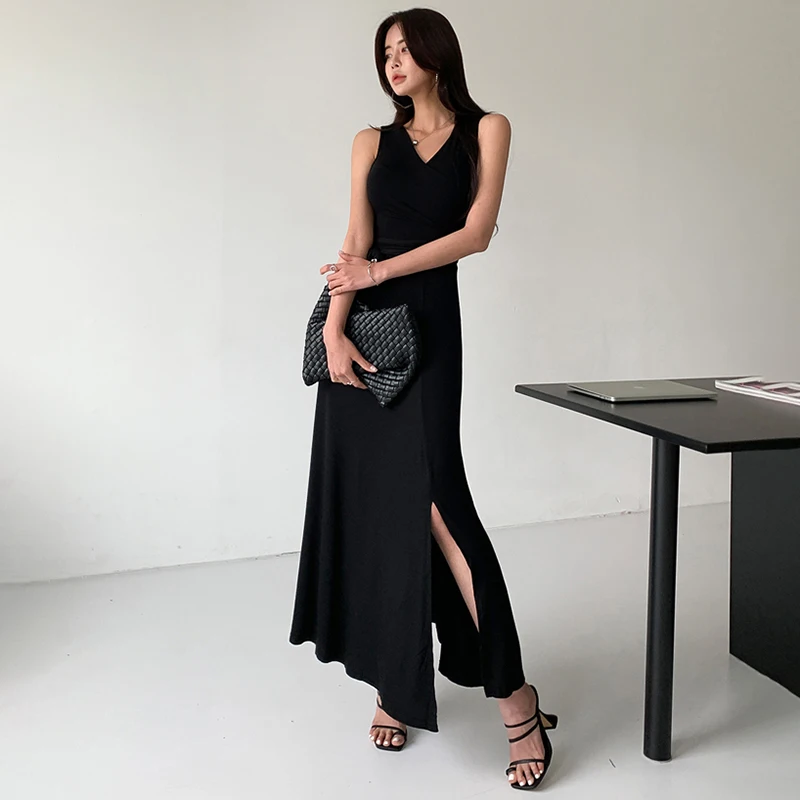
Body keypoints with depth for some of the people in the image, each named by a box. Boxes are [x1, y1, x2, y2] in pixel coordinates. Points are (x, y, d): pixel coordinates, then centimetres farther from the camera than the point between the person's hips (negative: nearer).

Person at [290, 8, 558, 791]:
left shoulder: (486, 129, 6)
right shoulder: (372, 142, 13)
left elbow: (475, 233, -6)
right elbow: (355, 243, 3)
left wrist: (380, 271, -9)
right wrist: (333, 330, -11)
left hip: (426, 324, -4)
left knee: (436, 501, -14)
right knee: (363, 501, 3)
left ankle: (516, 701, -8)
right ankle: (389, 679, 15)